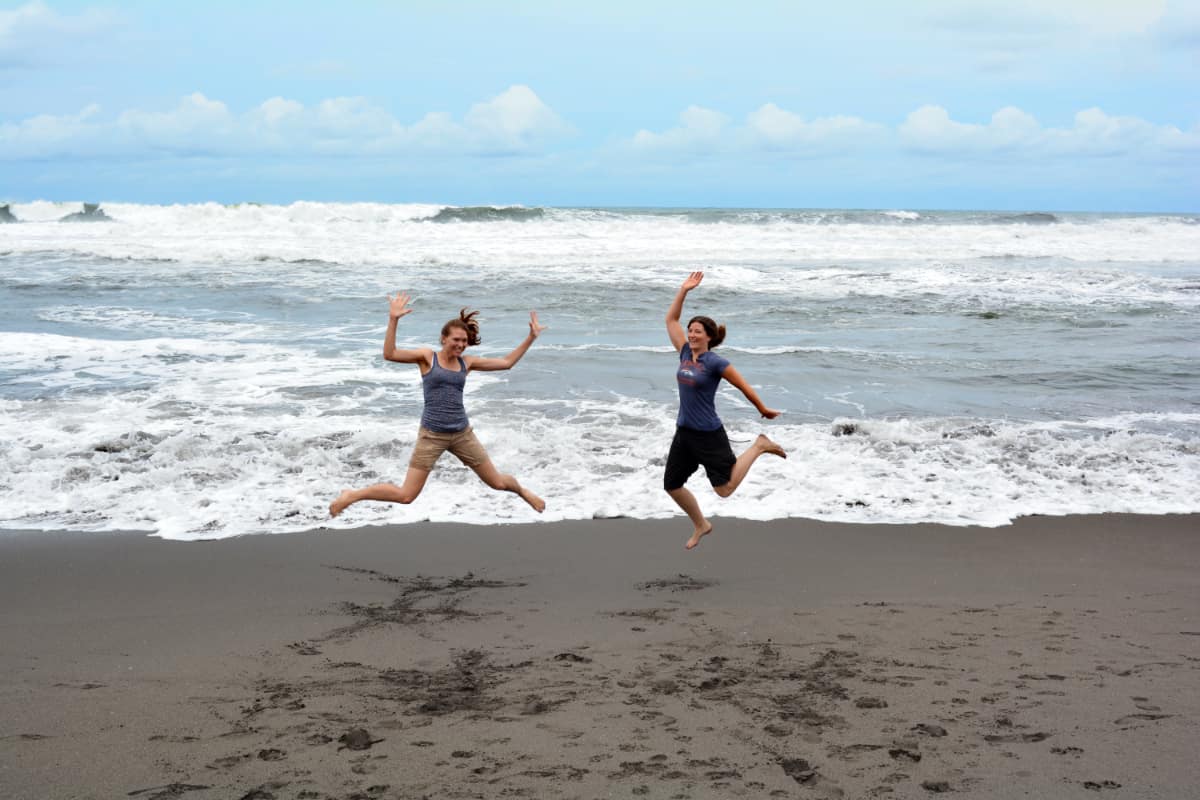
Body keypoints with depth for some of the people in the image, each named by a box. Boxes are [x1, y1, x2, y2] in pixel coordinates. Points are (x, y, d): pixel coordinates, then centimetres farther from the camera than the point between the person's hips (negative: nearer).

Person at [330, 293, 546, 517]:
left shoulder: (466, 362, 8)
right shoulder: (427, 357, -4)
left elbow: (506, 363, 14)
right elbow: (390, 354, -17)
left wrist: (531, 338, 10)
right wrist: (393, 320, -26)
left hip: (462, 433, 4)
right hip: (432, 434, -4)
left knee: (497, 482, 13)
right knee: (406, 495, -7)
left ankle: (523, 491, 48)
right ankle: (352, 496, 12)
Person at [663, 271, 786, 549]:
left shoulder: (715, 363, -14)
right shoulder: (685, 353, 3)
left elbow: (744, 386, -5)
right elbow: (671, 320, 8)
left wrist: (763, 410, 3)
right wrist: (683, 291, 2)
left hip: (709, 435, -6)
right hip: (684, 432, 6)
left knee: (724, 489, 0)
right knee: (672, 485, 8)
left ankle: (759, 446, 19)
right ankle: (700, 525, 31)